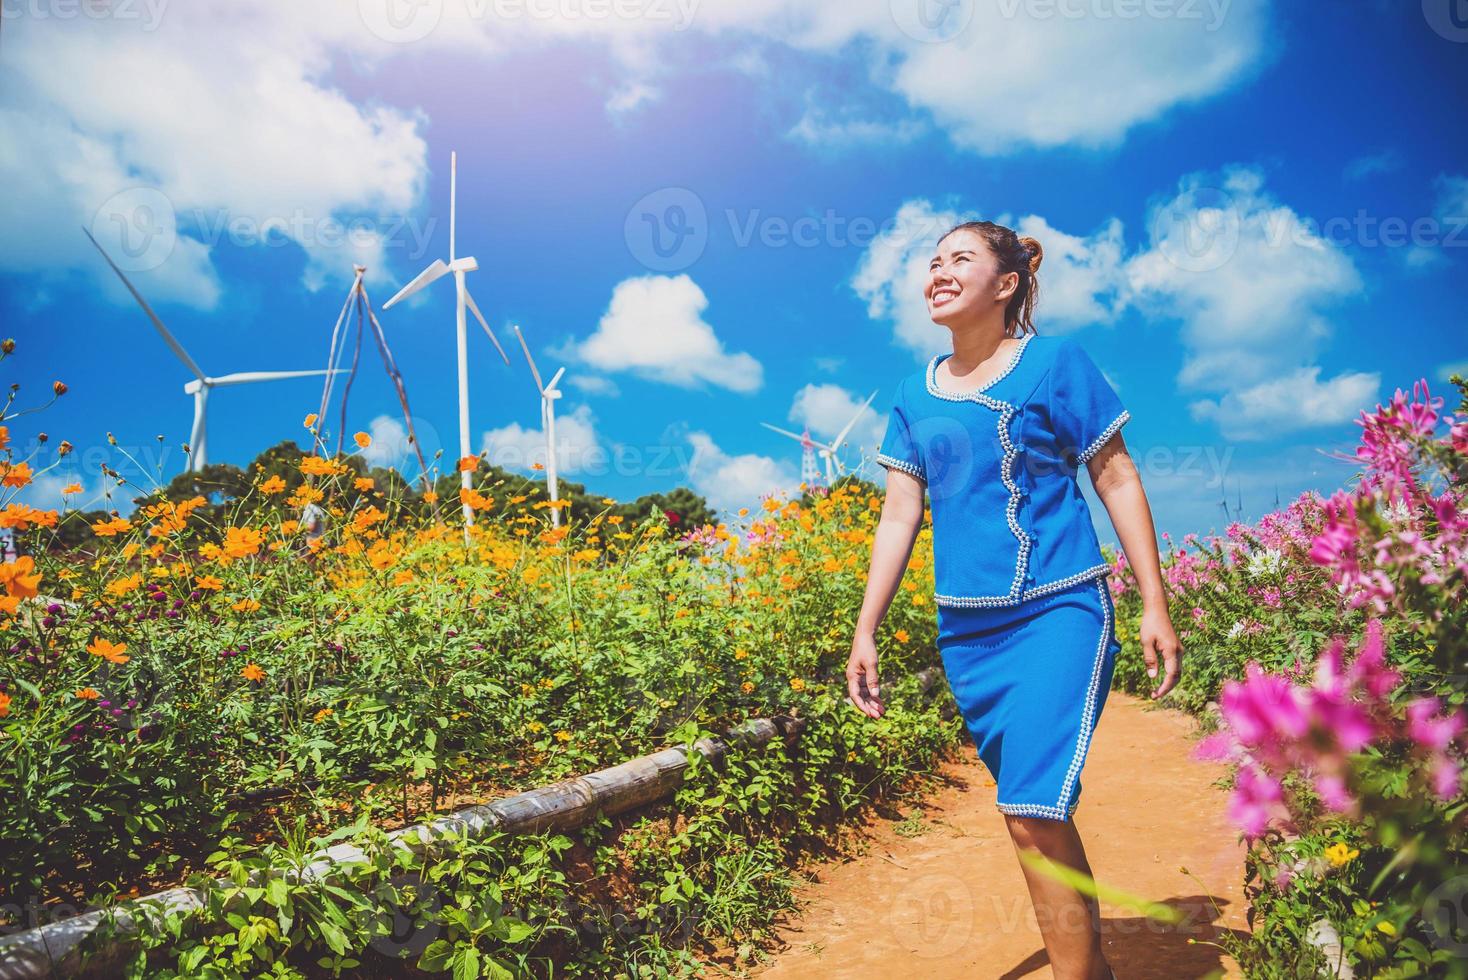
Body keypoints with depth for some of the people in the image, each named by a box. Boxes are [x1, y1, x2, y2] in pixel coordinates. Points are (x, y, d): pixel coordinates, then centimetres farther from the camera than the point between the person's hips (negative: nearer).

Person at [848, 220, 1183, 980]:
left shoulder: (1055, 364, -2)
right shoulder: (915, 395, 9)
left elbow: (1117, 481, 1)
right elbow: (900, 513, 9)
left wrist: (1155, 607, -4)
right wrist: (865, 630, 6)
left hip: (1058, 613, -4)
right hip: (965, 629, 5)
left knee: (1032, 811, -14)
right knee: (1036, 815, 13)